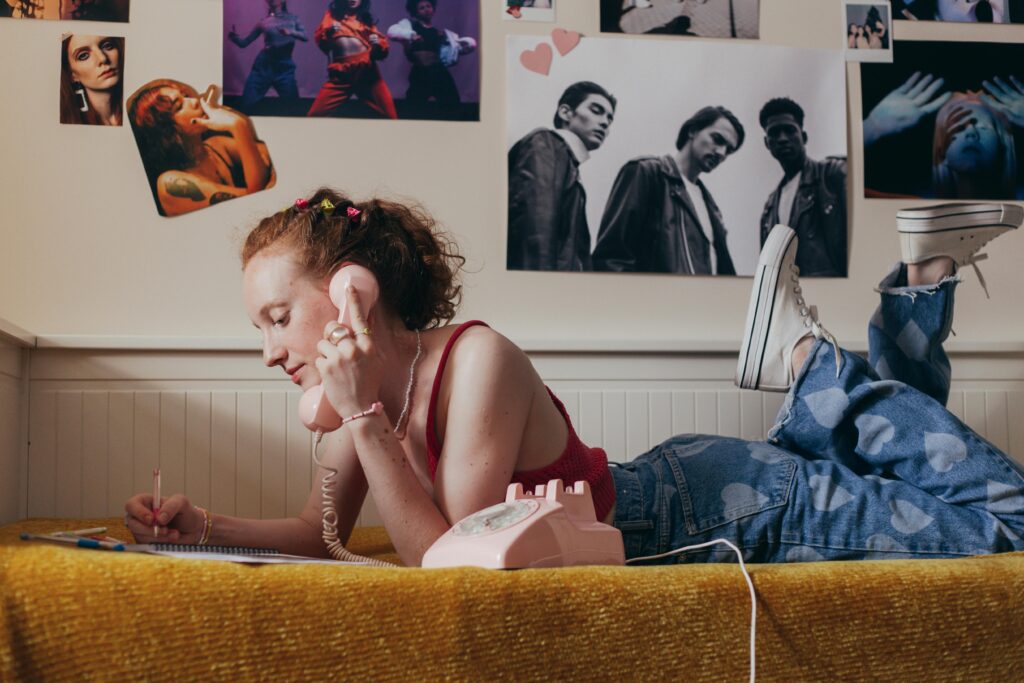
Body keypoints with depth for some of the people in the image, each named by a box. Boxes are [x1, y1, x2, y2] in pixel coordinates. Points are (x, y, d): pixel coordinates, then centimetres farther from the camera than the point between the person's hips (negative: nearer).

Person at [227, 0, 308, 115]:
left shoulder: (293, 18, 7)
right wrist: (234, 37, -16)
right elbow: (244, 42, 5)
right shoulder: (264, 21, 5)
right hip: (263, 66, 0)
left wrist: (291, 32, -23)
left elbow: (305, 37, -5)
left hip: (284, 67, 0)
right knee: (247, 105, -3)